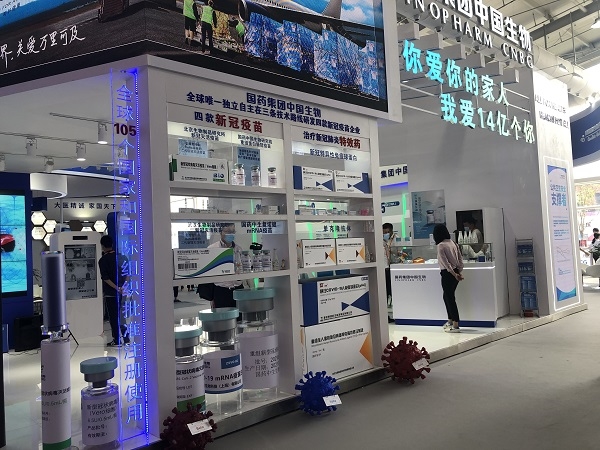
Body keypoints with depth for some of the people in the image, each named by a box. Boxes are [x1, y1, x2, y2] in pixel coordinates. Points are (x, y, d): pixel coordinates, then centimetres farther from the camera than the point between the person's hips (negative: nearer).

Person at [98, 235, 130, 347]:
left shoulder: (102, 261, -11)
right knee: (121, 314, 15)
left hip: (110, 293, -5)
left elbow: (105, 278, -16)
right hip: (122, 292, 5)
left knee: (113, 316, 2)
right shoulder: (122, 257, 5)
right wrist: (122, 287, 5)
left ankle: (117, 340, 6)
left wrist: (117, 288, -16)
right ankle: (126, 338, 16)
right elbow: (128, 274, 6)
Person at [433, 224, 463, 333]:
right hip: (455, 272, 8)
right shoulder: (453, 243, 10)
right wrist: (459, 272, 11)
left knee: (450, 298, -1)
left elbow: (445, 262, -18)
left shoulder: (441, 245, -14)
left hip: (448, 274, -8)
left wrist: (454, 274, -16)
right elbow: (460, 258, 11)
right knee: (447, 296, 21)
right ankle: (450, 321, 31)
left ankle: (456, 325, 3)